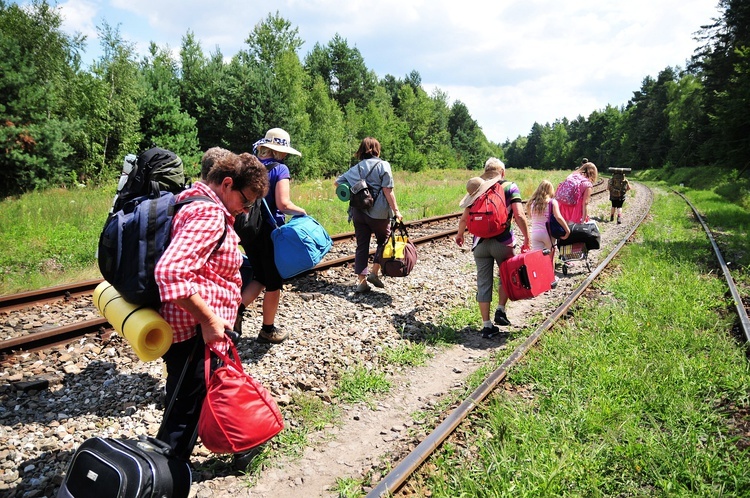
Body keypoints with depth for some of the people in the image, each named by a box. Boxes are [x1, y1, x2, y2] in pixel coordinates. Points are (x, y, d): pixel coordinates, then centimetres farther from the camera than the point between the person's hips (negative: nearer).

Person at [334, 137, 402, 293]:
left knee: (361, 245, 8)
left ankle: (361, 280, 7)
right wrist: (396, 210, -8)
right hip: (378, 213, -4)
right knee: (384, 241, 16)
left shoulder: (357, 168, 8)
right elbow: (388, 191, -11)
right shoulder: (383, 165, -4)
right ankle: (374, 271, 6)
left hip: (358, 212, 4)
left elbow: (337, 183, 7)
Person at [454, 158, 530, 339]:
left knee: (483, 283, 7)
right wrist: (527, 239, -5)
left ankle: (487, 325, 10)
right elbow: (519, 215, -11)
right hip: (503, 242, -2)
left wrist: (459, 235, 23)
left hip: (480, 242, 2)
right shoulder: (510, 187, 1)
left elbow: (464, 218, 5)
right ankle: (501, 310, 13)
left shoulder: (477, 189, 8)